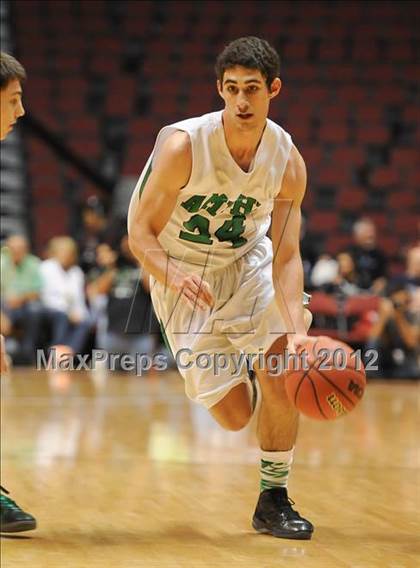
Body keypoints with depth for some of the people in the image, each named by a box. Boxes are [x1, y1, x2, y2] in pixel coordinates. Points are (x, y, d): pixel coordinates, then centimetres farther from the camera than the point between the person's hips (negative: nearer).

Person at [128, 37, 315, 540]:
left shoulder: (288, 163, -17)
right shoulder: (182, 145, -26)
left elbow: (285, 257, -18)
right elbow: (140, 232, -20)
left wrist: (295, 329, -35)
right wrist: (174, 275, -42)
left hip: (247, 266, 2)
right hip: (184, 279, -2)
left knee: (281, 369, -20)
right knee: (234, 415, -2)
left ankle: (273, 500, -1)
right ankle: (249, 374, 37)